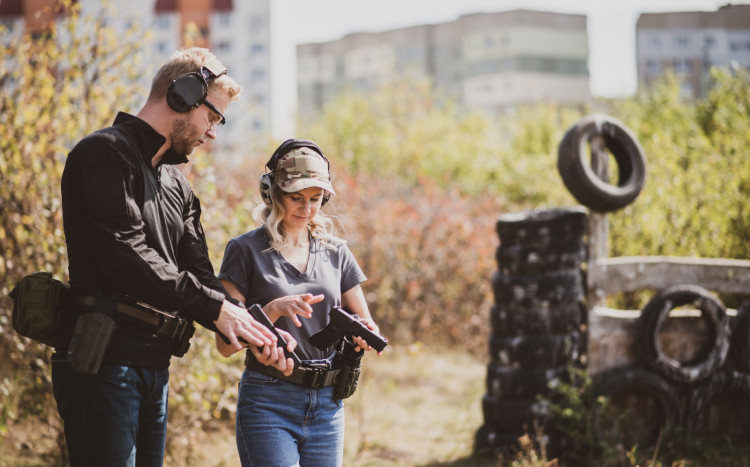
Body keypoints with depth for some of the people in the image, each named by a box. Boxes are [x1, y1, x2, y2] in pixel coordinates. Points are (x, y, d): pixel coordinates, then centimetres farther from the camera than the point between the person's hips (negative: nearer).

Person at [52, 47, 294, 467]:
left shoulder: (176, 184, 22)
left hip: (155, 368, 9)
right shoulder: (104, 153, -6)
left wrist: (250, 328, -5)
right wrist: (215, 309, -19)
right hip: (103, 365, -9)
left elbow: (198, 273, 14)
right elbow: (124, 256, -20)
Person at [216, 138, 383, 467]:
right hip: (268, 402, -4)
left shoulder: (336, 252, 11)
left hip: (327, 405, 4)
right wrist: (274, 309, -19)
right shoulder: (246, 250, -2)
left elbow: (365, 322, 14)